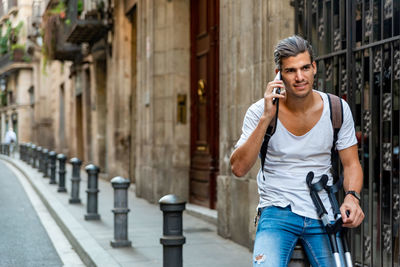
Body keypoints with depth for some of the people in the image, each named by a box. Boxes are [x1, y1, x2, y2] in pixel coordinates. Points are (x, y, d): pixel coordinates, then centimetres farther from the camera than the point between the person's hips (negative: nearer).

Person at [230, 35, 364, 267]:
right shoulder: (260, 112, -6)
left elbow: (351, 164, 6)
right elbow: (239, 168, -14)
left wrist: (352, 196, -15)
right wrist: (266, 118, -21)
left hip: (323, 215, 3)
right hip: (277, 213, -2)